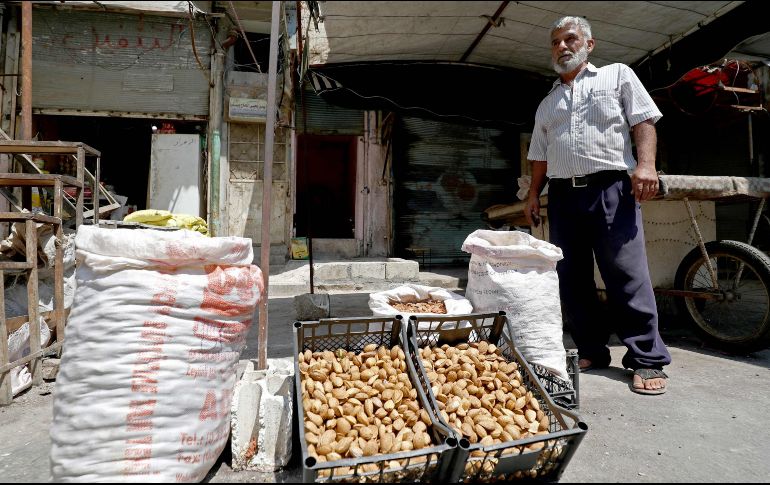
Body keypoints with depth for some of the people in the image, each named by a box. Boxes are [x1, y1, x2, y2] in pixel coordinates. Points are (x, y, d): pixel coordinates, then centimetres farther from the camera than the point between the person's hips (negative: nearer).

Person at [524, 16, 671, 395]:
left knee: (628, 276, -9)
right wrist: (533, 194, 10)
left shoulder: (617, 75, 13)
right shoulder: (547, 103, 24)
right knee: (571, 279, 3)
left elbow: (643, 121, 3)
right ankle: (592, 351, 14)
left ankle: (648, 360, 0)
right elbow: (540, 155, 21)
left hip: (611, 188, -4)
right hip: (562, 195, 5)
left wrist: (646, 163, -13)